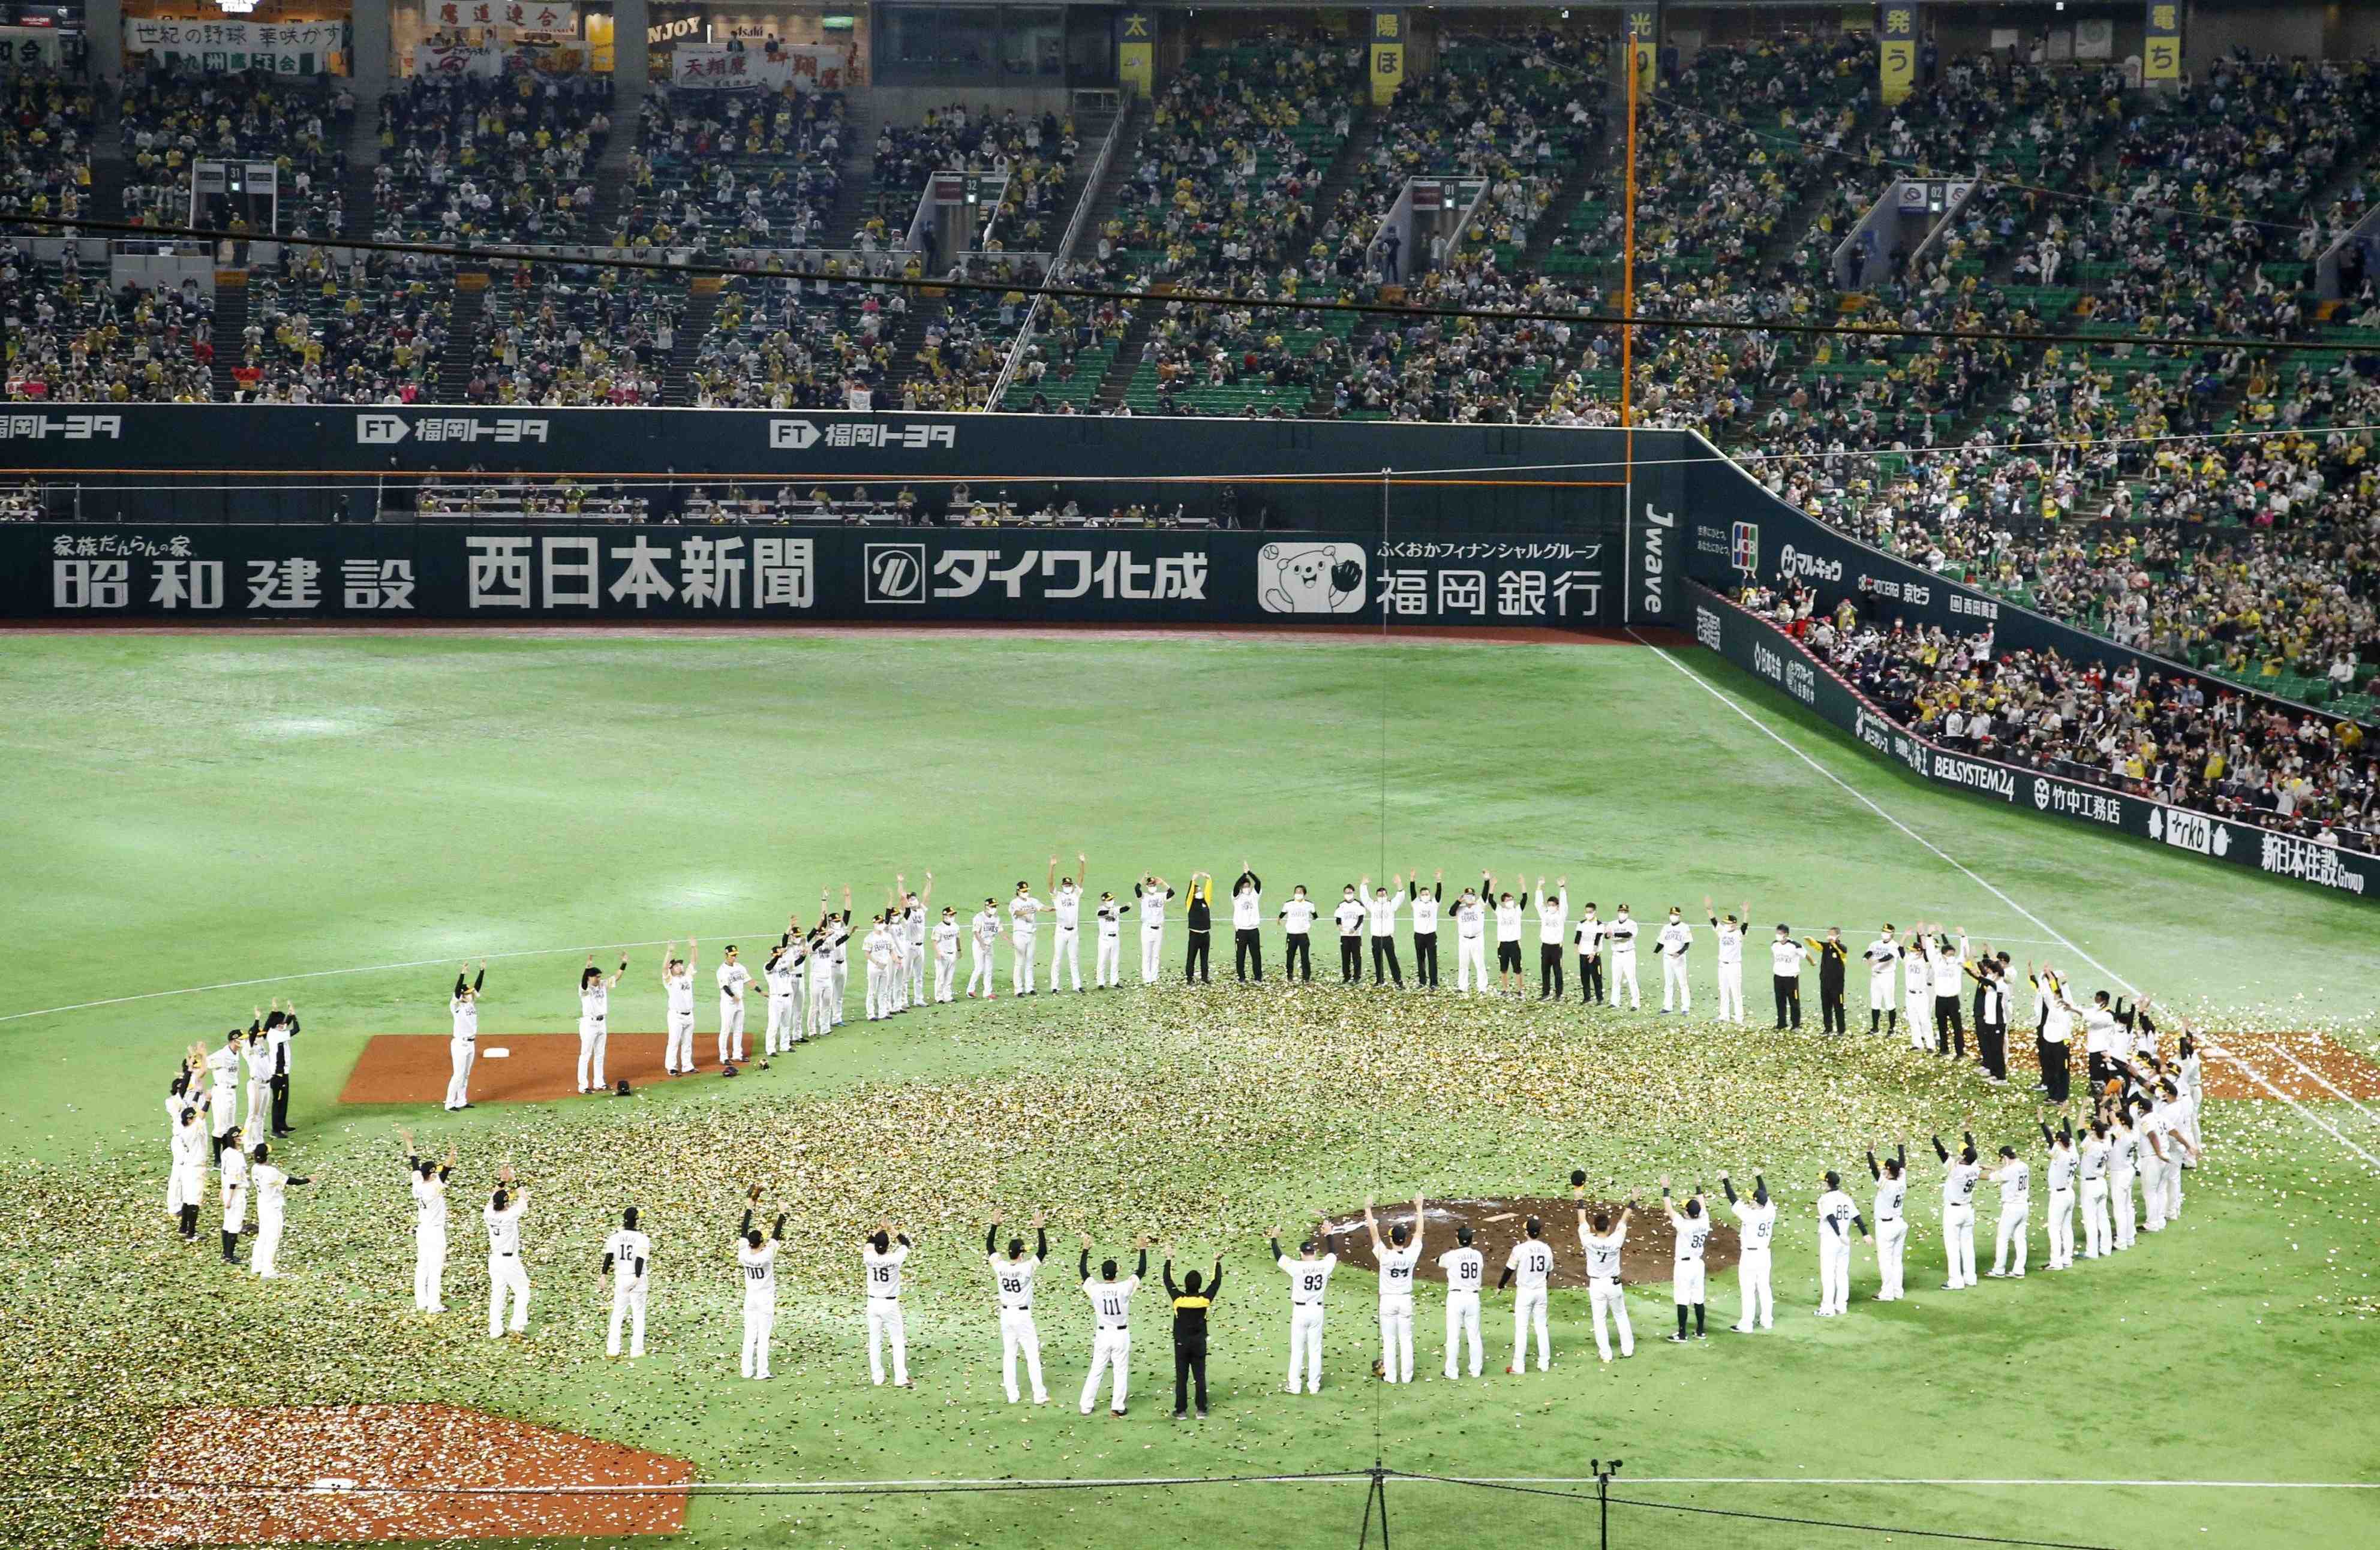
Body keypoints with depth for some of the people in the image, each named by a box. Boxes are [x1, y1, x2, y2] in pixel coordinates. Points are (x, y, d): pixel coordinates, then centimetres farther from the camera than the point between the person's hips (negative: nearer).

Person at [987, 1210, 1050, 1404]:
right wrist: (1039, 1229, -17)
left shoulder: (1000, 1266, -9)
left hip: (1006, 1315, 4)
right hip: (1023, 1315, -4)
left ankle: (1011, 1394, 12)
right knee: (1032, 1355, 2)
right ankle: (1039, 1395, 2)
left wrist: (995, 1225, 5)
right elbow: (1043, 1251, -16)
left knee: (1009, 1354, 11)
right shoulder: (1027, 1268, -20)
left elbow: (989, 1246, 4)